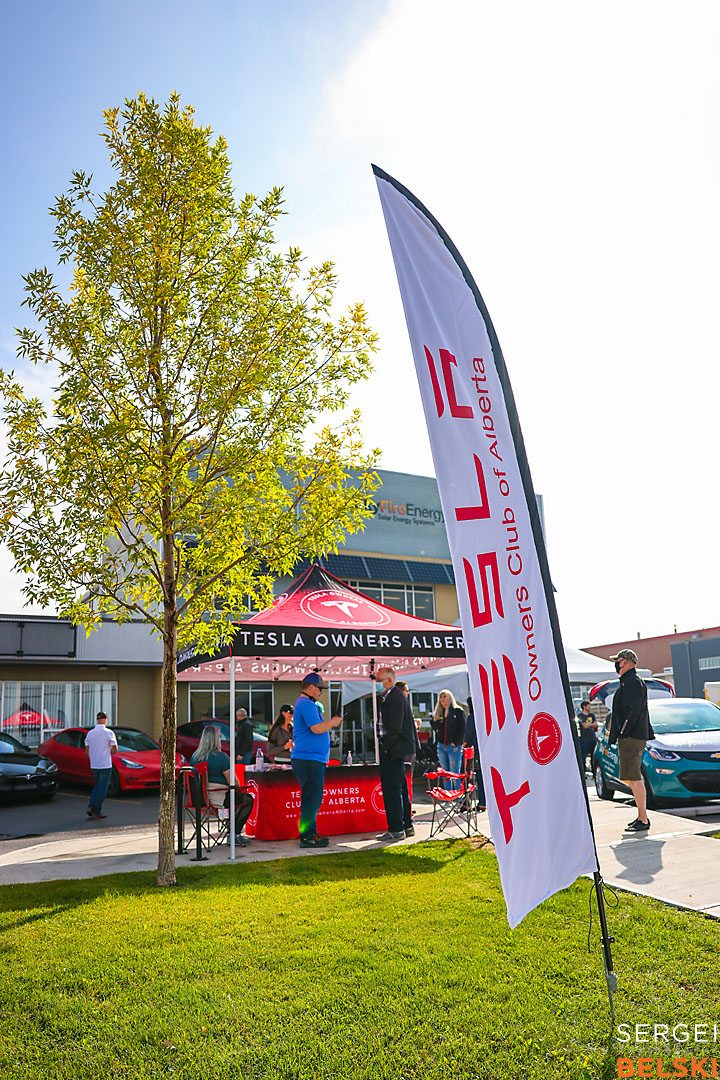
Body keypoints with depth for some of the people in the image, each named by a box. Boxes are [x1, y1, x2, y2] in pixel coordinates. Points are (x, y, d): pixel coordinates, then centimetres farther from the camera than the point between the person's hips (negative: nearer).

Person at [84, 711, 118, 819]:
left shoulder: (90, 733, 3)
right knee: (102, 789, 4)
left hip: (93, 765, 5)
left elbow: (87, 751, 6)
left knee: (97, 786, 21)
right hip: (105, 765, -5)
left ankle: (91, 807, 11)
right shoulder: (109, 732, -11)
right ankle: (97, 812, 7)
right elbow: (115, 750, -10)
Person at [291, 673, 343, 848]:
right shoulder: (307, 704, -13)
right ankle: (306, 836, -4)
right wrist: (333, 722, -7)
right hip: (308, 759, -11)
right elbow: (317, 729, -21)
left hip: (311, 759, 11)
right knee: (312, 799, -8)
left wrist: (330, 723, 18)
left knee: (312, 798, 15)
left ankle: (310, 832, 21)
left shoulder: (305, 703, 22)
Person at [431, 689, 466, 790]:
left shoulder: (457, 711, -3)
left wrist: (455, 742, -12)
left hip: (454, 746, -6)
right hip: (441, 746, 6)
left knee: (455, 773, -6)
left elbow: (462, 729, -7)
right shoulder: (438, 712, 15)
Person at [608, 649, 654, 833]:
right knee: (630, 778, 14)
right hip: (633, 737, 11)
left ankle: (643, 821, -5)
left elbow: (632, 712, -21)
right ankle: (642, 815, 20)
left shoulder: (632, 681, -13)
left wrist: (622, 733, -19)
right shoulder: (629, 681, 20)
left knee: (633, 778, -8)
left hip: (631, 737, -11)